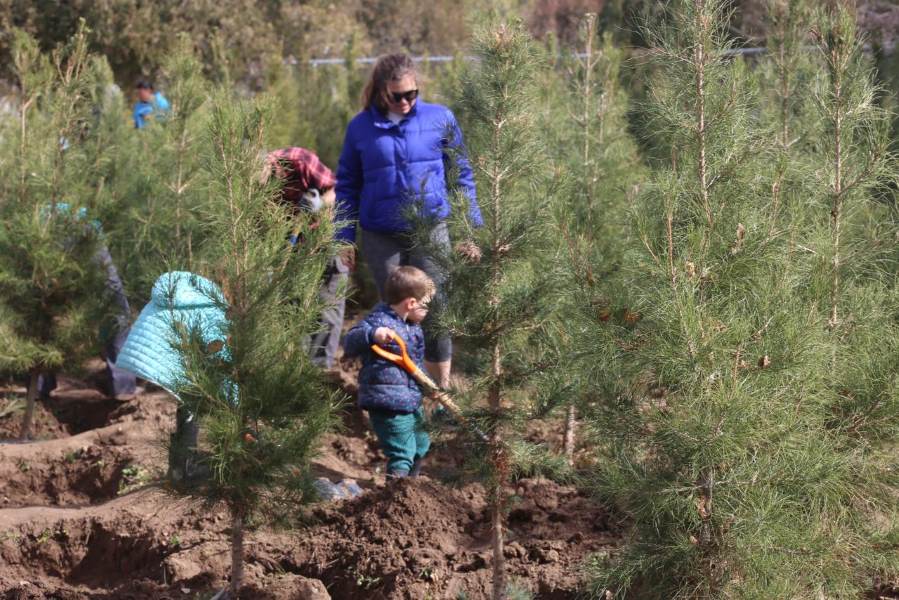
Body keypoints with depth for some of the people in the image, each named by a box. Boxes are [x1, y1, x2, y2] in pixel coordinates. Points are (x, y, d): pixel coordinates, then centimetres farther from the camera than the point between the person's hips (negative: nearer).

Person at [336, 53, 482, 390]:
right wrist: (344, 239, 5)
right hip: (380, 237, 1)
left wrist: (470, 229, 3)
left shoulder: (440, 119, 0)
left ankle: (442, 388, 9)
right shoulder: (360, 128, 2)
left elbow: (461, 176, 7)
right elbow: (347, 185, 9)